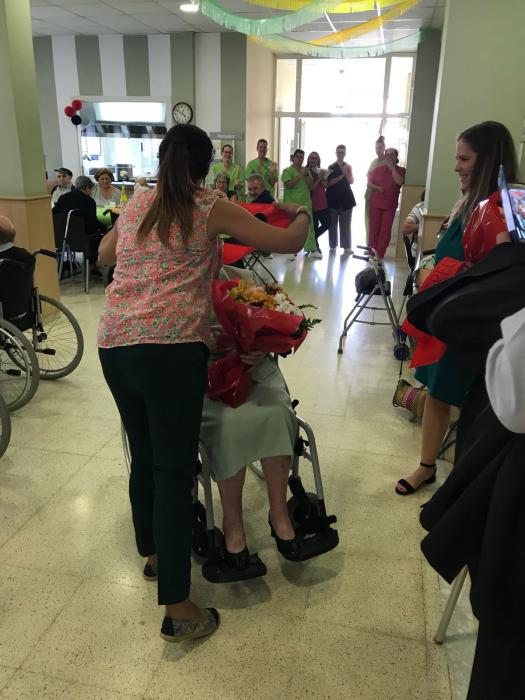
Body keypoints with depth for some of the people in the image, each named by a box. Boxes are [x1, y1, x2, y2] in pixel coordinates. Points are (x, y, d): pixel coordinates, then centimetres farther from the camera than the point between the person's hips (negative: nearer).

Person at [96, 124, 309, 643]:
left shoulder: (135, 206, 19)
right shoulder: (211, 209, 5)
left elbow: (104, 255, 37)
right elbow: (290, 243, 8)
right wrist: (302, 217, 29)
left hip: (113, 345, 6)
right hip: (171, 348, -6)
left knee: (144, 458, 20)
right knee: (174, 472, -1)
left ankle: (153, 553, 41)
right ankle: (177, 610, 7)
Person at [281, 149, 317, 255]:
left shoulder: (306, 170, 16)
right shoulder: (287, 171, -1)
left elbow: (310, 185, 9)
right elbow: (289, 184, -17)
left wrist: (307, 174, -5)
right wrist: (301, 175, -14)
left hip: (306, 203, 5)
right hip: (292, 204, -5)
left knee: (309, 227, 5)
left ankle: (311, 249, 12)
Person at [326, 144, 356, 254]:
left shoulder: (348, 167, 10)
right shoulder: (331, 167, 6)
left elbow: (351, 181, -1)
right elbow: (328, 183, -4)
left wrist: (346, 172, -16)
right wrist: (341, 176, -11)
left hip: (346, 197, 1)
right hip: (333, 197, -1)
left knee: (346, 223, 0)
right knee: (332, 223, 2)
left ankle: (347, 247, 1)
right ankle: (332, 246, 9)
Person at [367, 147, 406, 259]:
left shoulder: (400, 170, 2)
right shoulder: (378, 169, 6)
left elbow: (399, 182, -17)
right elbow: (369, 183, 5)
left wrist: (392, 167, -13)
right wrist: (377, 187, -14)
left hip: (390, 205, -1)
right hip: (375, 204, 1)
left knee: (385, 230, -1)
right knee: (373, 229, 3)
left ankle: (380, 254, 5)